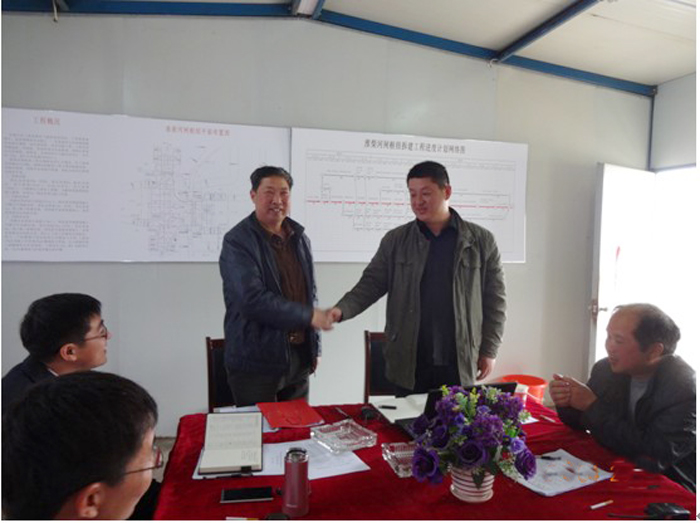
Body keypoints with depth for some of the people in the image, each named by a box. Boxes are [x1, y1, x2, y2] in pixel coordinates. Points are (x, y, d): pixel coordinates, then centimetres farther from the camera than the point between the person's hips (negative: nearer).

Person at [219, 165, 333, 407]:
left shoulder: (300, 238, 10)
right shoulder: (238, 241, -12)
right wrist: (308, 315, -19)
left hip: (299, 357, 6)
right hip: (255, 362, -6)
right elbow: (252, 300, -22)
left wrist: (314, 346, 16)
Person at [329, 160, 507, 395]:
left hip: (460, 364, 0)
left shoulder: (481, 241, 2)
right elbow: (371, 283, 2)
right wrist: (341, 309, -16)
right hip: (409, 364, 1)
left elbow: (495, 298, 5)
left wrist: (489, 350, 1)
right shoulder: (395, 240, 3)